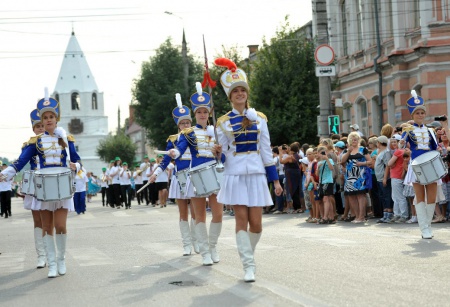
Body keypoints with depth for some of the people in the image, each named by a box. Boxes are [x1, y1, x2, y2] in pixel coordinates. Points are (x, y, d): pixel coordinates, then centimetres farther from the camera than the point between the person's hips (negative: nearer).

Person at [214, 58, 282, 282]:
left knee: (256, 223, -3)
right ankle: (249, 266, -2)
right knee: (241, 220, -6)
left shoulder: (259, 118, 7)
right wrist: (217, 152, -18)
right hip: (235, 175, -1)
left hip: (256, 174, 1)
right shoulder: (223, 122, 3)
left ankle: (248, 253, 24)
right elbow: (223, 153, 6)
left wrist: (275, 179, 6)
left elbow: (266, 151, 9)